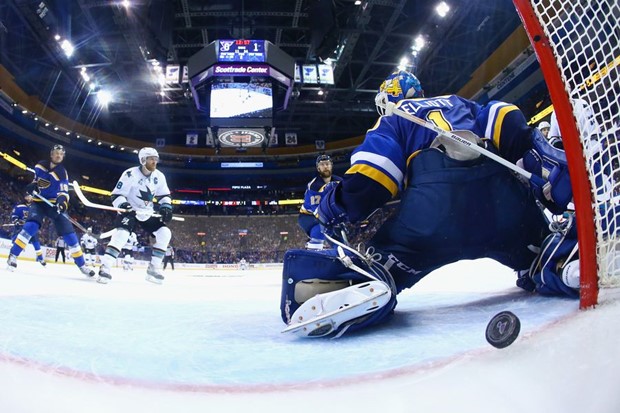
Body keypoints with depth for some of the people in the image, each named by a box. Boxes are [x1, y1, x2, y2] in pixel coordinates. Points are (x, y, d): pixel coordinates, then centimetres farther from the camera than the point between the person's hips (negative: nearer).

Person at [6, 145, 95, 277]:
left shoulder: (62, 173, -6)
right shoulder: (40, 165, 2)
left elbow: (64, 192, -14)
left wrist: (62, 200, -36)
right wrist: (32, 185, -3)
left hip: (54, 204, 0)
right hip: (39, 202, 1)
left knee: (69, 233, -8)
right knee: (31, 225, -28)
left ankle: (81, 265, -2)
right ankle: (13, 255, -18)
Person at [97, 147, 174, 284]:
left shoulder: (159, 176, -3)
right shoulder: (130, 174, -20)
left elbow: (164, 195, 9)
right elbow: (116, 195, -18)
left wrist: (166, 207, -9)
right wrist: (123, 205, -38)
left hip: (147, 213, 6)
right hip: (129, 211, -6)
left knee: (164, 233, -8)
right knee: (122, 234, -30)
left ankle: (153, 268, -2)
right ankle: (105, 267, -25)